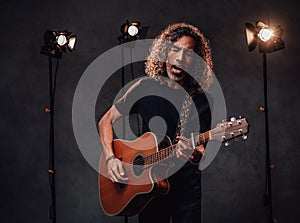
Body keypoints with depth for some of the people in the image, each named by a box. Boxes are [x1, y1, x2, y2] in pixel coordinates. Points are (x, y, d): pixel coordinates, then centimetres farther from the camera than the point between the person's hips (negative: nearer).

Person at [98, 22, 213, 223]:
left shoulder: (201, 101, -7)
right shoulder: (146, 88, -6)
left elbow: (200, 149, -10)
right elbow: (106, 121, 1)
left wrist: (193, 154, -34)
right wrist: (110, 158, -12)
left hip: (185, 186, 0)